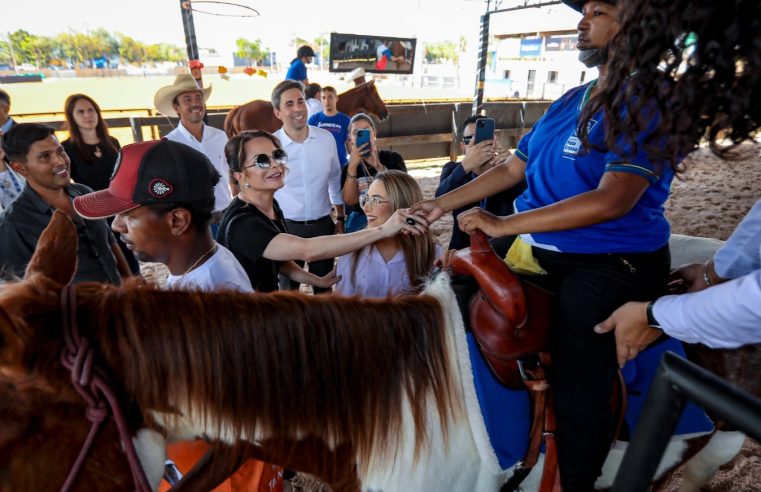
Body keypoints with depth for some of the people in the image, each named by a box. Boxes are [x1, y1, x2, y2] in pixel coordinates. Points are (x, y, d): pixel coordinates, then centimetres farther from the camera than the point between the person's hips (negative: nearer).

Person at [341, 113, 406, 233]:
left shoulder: (392, 158, 2)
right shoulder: (348, 167, 6)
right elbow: (350, 201, -10)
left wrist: (378, 166, -26)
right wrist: (352, 167, -21)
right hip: (360, 221, 1)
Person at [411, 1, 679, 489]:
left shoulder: (645, 105, -12)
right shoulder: (569, 101, 13)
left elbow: (612, 201, -25)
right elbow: (511, 169, 14)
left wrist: (504, 224, -26)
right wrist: (441, 204, 8)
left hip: (609, 267, -8)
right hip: (542, 255, 8)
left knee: (577, 385, -3)